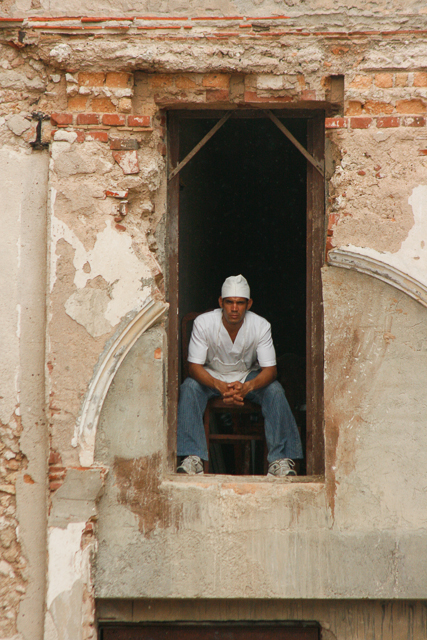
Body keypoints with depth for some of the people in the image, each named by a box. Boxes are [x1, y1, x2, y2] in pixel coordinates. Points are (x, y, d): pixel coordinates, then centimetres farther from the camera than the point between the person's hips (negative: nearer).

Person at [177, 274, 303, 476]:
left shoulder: (261, 326, -17)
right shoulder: (203, 323, -20)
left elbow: (270, 369, -19)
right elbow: (194, 366, -20)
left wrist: (247, 387, -41)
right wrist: (220, 386, -40)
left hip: (249, 377, 0)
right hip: (211, 376, 0)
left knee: (274, 390, -29)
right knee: (189, 388, -31)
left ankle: (280, 459, -30)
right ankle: (192, 457, -36)